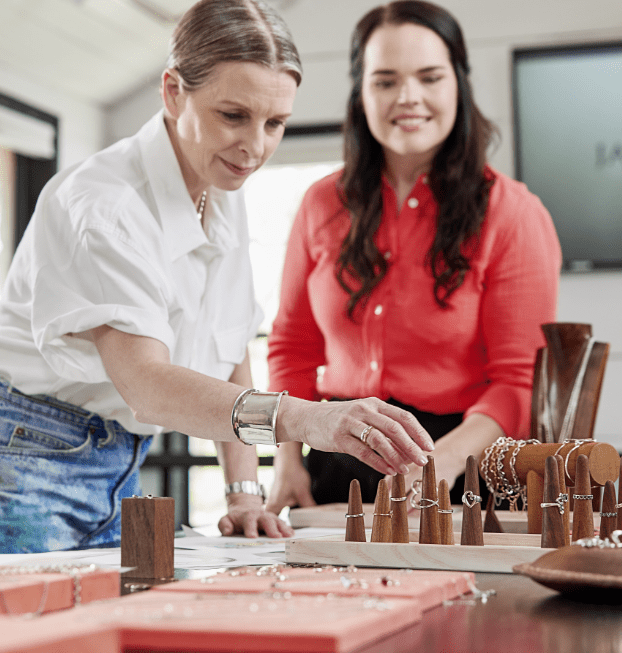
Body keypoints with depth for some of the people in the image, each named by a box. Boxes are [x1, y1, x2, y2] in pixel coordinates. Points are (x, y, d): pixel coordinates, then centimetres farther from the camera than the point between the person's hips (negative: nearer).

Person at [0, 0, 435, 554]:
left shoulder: (225, 199, 3)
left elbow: (228, 357, 11)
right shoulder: (101, 207, -23)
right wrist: (306, 418, -49)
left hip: (122, 466, 7)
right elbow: (145, 383, -35)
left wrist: (244, 494, 0)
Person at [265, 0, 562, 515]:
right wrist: (287, 462, 3)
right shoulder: (324, 206, 8)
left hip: (464, 478, -3)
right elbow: (293, 347, 14)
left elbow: (522, 381, -7)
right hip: (338, 468, 3)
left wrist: (449, 456, -24)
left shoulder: (512, 213, -4)